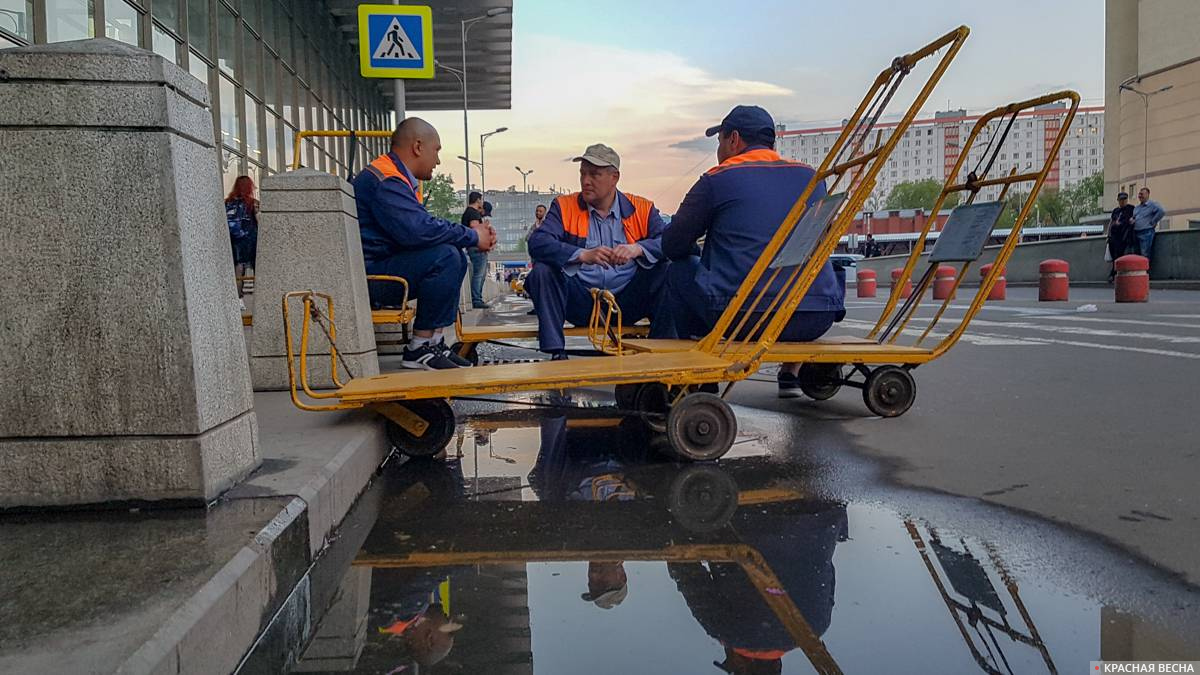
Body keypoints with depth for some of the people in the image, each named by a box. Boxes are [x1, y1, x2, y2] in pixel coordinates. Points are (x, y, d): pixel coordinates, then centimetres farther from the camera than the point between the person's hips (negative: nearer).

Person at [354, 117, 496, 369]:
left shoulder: (397, 178, 17)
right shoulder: (384, 181, -18)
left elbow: (426, 223, 20)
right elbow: (417, 230, -30)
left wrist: (469, 231, 2)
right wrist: (472, 236, -17)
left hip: (380, 268, 11)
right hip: (367, 276, -11)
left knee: (456, 257, 10)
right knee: (445, 256, -24)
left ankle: (434, 342, 5)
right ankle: (419, 348, -15)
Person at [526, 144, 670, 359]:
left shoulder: (642, 209, 8)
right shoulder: (564, 206, 5)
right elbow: (537, 243, -11)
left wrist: (638, 249, -25)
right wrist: (583, 255, -25)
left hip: (627, 302, 0)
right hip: (580, 304, 0)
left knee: (667, 272, -21)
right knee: (543, 271, -23)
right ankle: (556, 353, -21)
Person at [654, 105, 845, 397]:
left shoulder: (716, 180, 2)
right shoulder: (811, 177, 15)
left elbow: (672, 246, 8)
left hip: (740, 319, -4)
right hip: (814, 323, 4)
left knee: (680, 271, 21)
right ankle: (790, 374, 32)